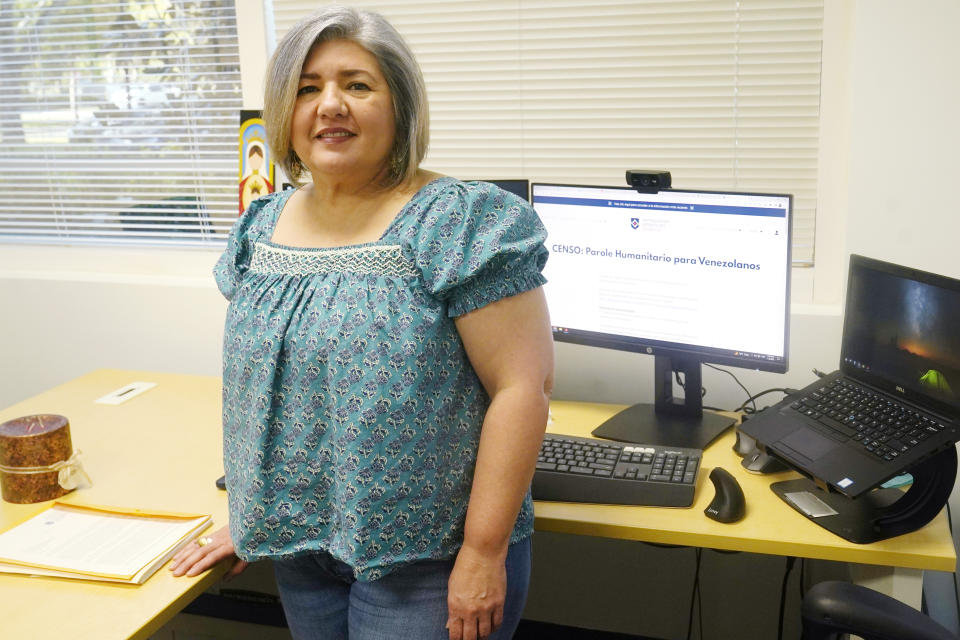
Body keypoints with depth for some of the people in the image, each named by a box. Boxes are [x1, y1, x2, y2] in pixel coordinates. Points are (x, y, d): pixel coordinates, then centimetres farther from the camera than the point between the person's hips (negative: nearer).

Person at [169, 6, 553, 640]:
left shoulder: (463, 224, -15)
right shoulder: (262, 229, 5)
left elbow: (523, 386, -17)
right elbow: (254, 383, 13)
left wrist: (484, 551, -17)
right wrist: (251, 513, 14)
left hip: (427, 558, -5)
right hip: (297, 546, 6)